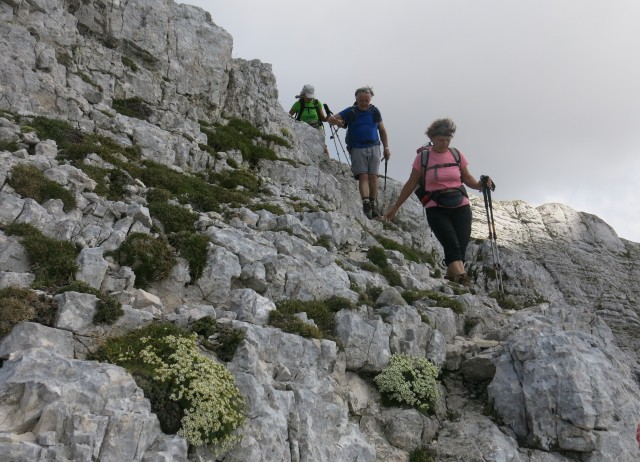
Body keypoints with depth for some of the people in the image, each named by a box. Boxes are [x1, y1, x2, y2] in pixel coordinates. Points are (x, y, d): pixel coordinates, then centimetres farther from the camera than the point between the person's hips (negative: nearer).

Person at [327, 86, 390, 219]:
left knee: (373, 176, -4)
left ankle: (373, 205, 4)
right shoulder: (350, 112, 3)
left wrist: (386, 147, 14)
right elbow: (330, 119, -2)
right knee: (363, 176, -13)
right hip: (357, 148, -2)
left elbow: (382, 130, 20)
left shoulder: (375, 112, 11)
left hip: (373, 147, 2)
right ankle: (366, 203, -23)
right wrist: (336, 121, -25)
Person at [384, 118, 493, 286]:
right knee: (452, 244, -20)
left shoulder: (456, 154, 9)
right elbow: (411, 184, 10)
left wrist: (481, 184, -5)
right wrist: (396, 206, 13)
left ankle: (451, 278, 8)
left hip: (461, 206, 3)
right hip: (436, 209, -3)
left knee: (461, 247, -5)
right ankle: (461, 276, -31)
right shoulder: (423, 157, 3)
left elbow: (467, 179, 17)